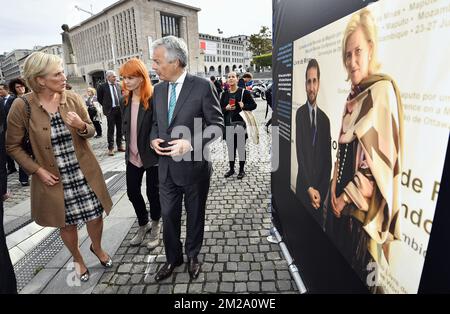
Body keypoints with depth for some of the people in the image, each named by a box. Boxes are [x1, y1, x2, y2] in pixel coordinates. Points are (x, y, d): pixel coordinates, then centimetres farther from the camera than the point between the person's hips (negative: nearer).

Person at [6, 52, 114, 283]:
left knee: (96, 216, 10)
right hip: (55, 178, -1)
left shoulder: (73, 98, -5)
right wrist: (37, 170, -10)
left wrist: (81, 125, -19)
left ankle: (97, 248, 42)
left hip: (84, 173, 2)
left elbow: (91, 132, 3)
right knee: (67, 223, 15)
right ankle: (77, 259, 43)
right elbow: (13, 146, -2)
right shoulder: (22, 106, -12)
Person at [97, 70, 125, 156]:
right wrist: (106, 105, 5)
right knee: (111, 129, -2)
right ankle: (110, 147, 4)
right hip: (110, 110, -4)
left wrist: (121, 104, 9)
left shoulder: (118, 85, 8)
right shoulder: (102, 87, -3)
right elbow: (99, 98, 7)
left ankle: (119, 145, 21)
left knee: (120, 128, 10)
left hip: (120, 109, 4)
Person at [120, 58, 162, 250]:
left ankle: (155, 227, 33)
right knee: (132, 192, 14)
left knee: (153, 193, 8)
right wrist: (128, 146, 12)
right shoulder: (127, 99, 5)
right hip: (133, 156, 7)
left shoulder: (153, 99, -16)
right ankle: (143, 225, 39)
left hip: (152, 156, -6)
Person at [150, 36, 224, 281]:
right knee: (168, 217, 14)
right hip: (167, 167, 5)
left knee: (195, 216, 15)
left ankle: (192, 256, 41)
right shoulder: (159, 89, 7)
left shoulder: (202, 86, -12)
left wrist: (191, 143, -22)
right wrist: (153, 138, -4)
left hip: (194, 166, -4)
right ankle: (173, 258, 38)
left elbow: (217, 124, -10)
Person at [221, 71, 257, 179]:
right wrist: (226, 108, -9)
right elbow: (220, 109, 11)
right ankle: (231, 169, 26)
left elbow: (253, 105, -2)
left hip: (240, 123, -4)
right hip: (228, 124, 4)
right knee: (230, 147, 11)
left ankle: (242, 170, 18)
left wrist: (244, 106, -18)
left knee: (241, 147, 4)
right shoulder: (224, 94, 9)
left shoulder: (244, 92, -2)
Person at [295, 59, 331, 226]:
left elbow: (328, 161, 5)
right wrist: (309, 188, -14)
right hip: (303, 189, -2)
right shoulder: (300, 113, -3)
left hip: (320, 192, 3)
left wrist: (320, 192, -5)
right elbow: (299, 154, -10)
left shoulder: (325, 119, 5)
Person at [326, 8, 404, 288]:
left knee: (359, 273, 10)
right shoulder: (353, 96, 11)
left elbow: (379, 158, -19)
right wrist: (336, 189, 7)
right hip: (343, 202, 8)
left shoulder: (382, 90, -14)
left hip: (364, 208, -8)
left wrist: (348, 197, -13)